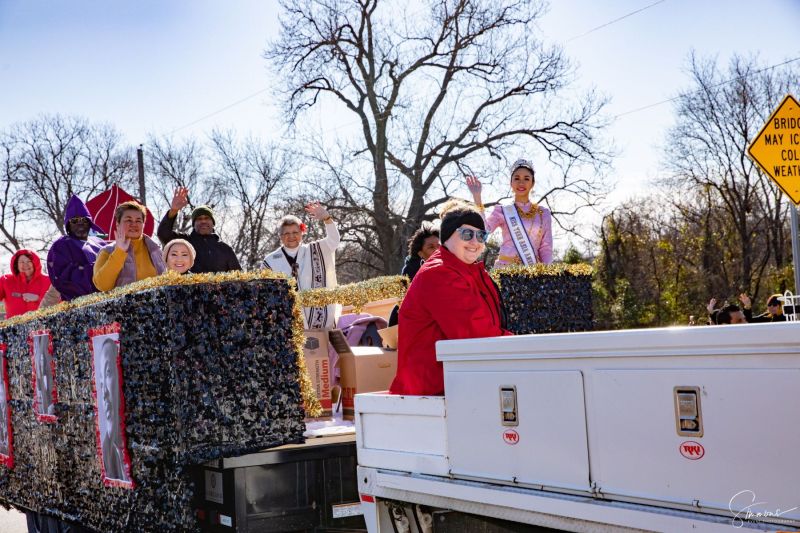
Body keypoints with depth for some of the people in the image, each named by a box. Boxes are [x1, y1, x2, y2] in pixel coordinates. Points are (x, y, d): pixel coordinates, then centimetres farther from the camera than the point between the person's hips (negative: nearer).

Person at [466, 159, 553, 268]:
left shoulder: (543, 213, 13)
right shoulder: (502, 210, 8)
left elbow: (546, 248, 12)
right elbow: (483, 228, -10)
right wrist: (477, 197, -15)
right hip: (505, 267, -1)